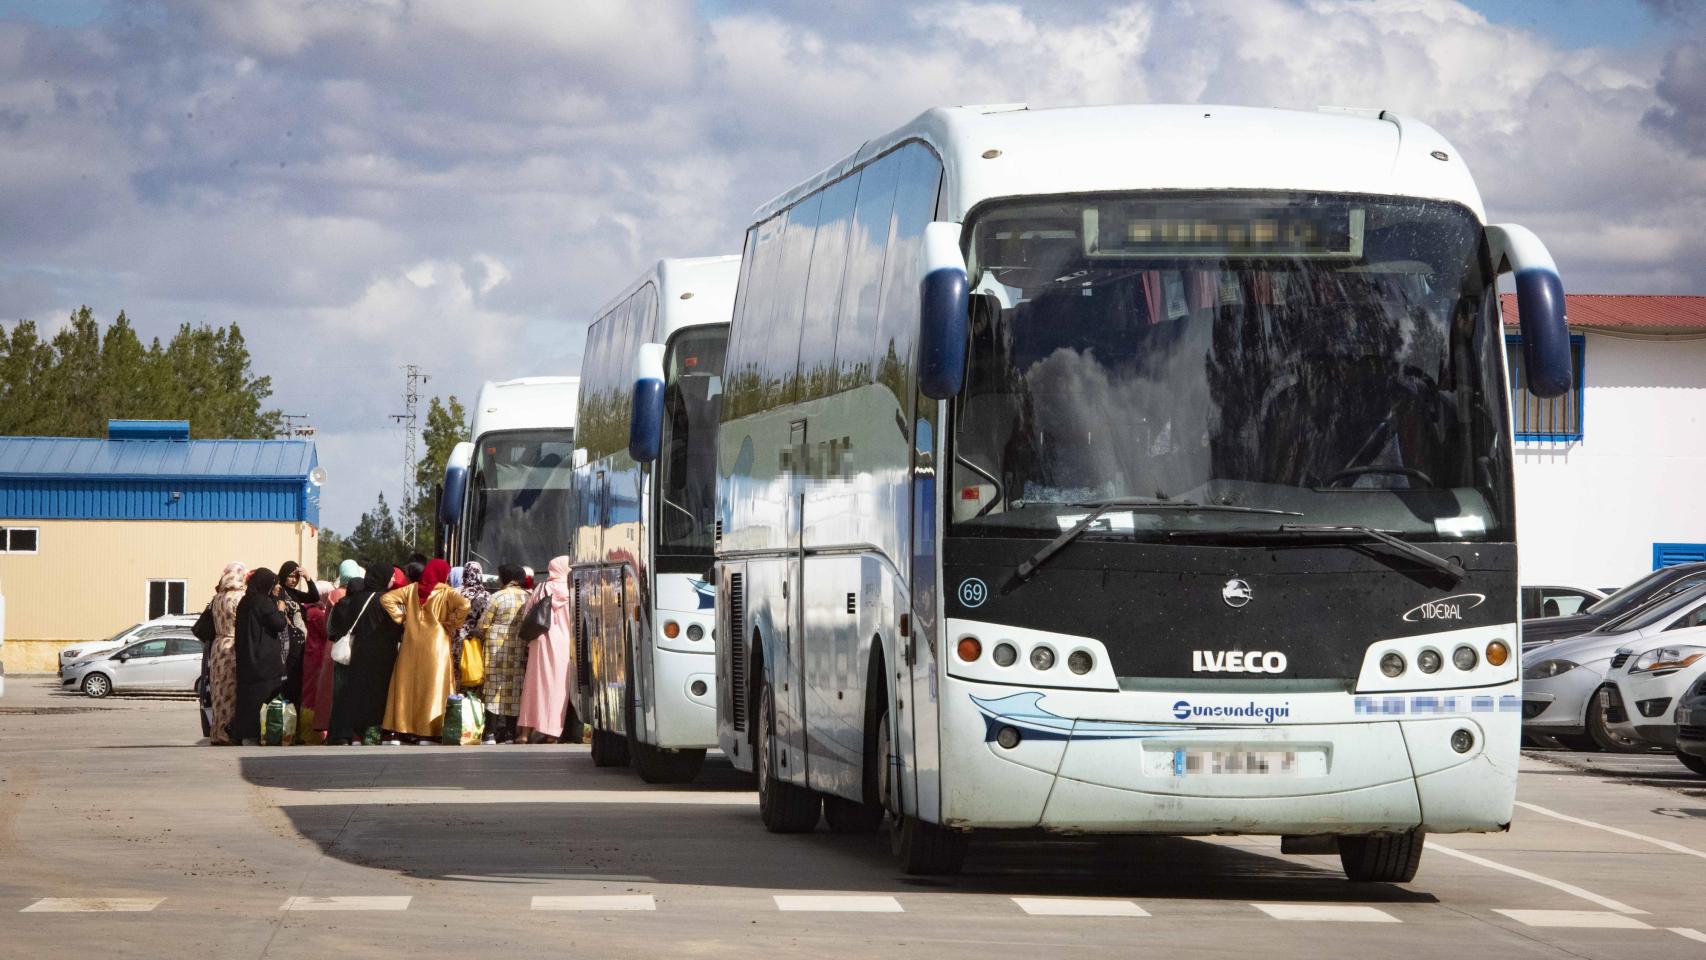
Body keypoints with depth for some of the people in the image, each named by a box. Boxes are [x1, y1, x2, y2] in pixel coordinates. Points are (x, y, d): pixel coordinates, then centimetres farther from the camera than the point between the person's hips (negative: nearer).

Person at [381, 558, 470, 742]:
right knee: (433, 686, 0)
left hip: (412, 644, 3)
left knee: (409, 684, 9)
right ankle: (427, 730, -4)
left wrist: (401, 618, 4)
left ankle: (408, 728, 11)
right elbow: (464, 605, -22)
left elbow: (386, 599, 0)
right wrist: (452, 624, -8)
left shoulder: (412, 589, 4)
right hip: (436, 645, -3)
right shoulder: (445, 592, -7)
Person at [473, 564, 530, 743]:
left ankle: (490, 734, -5)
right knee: (515, 690, 8)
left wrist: (474, 634, 14)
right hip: (520, 651, 4)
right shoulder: (528, 598, 5)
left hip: (497, 649, -4)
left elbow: (482, 626, -5)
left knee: (494, 689, -1)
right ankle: (510, 734, 6)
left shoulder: (497, 597, -9)